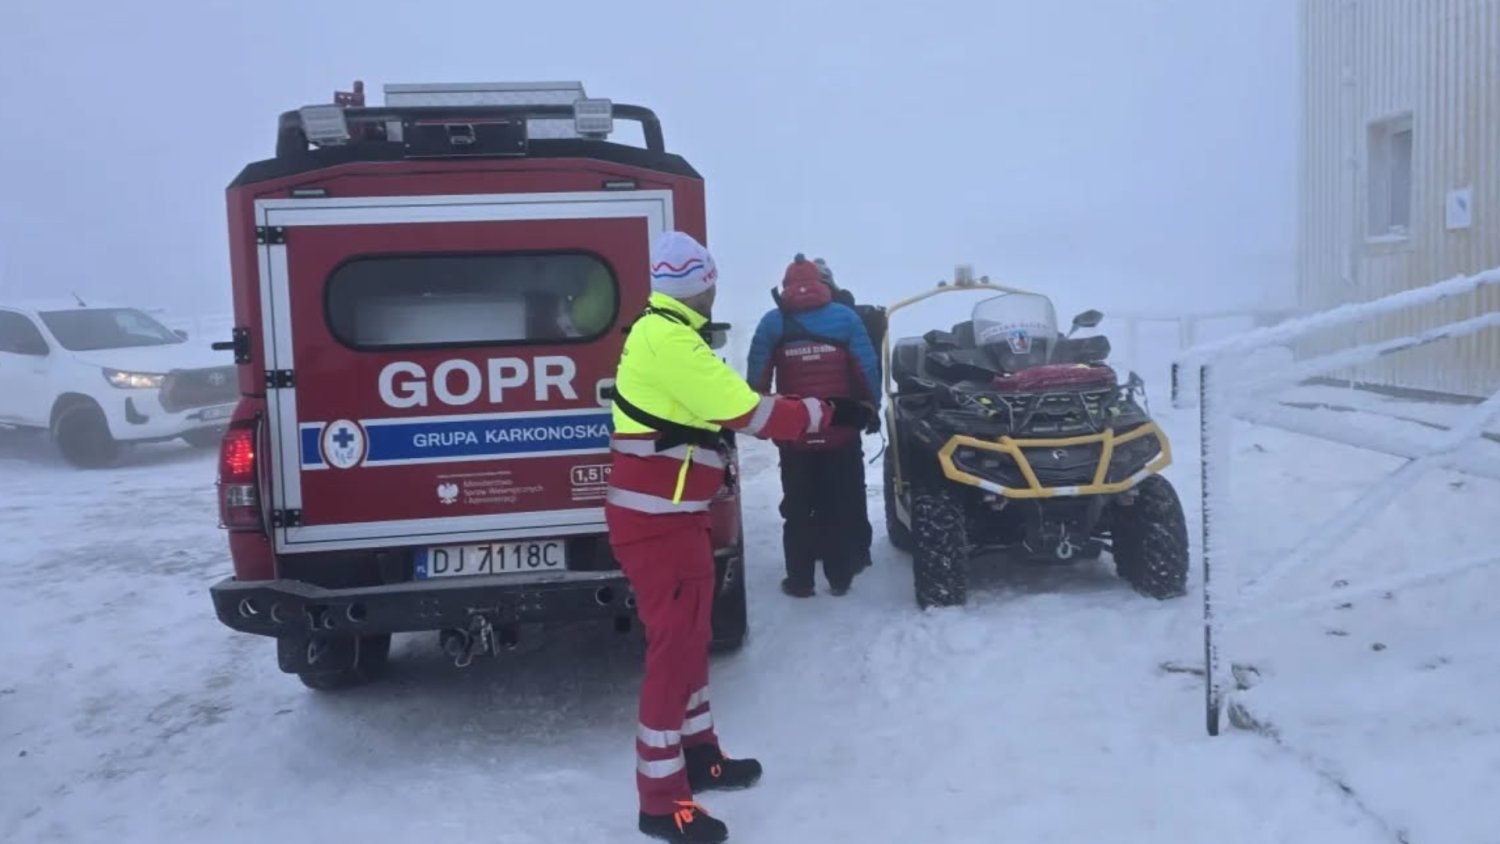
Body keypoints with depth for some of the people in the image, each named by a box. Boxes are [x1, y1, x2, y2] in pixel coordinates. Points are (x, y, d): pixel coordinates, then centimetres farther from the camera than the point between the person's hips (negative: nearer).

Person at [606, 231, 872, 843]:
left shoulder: (660, 334, 11)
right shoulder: (670, 344, -21)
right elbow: (748, 413, -21)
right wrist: (828, 413, -13)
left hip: (667, 513, 10)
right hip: (656, 520, -10)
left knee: (690, 636, 19)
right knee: (674, 644, -5)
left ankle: (698, 753, 34)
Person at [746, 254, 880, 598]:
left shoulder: (772, 323, -1)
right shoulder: (846, 317, -3)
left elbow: (757, 378, -1)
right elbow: (868, 370, -5)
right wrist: (871, 409, 7)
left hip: (794, 434, 0)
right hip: (841, 432, 0)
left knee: (798, 510, 11)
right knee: (842, 508, 11)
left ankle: (799, 581, 14)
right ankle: (840, 578, 16)